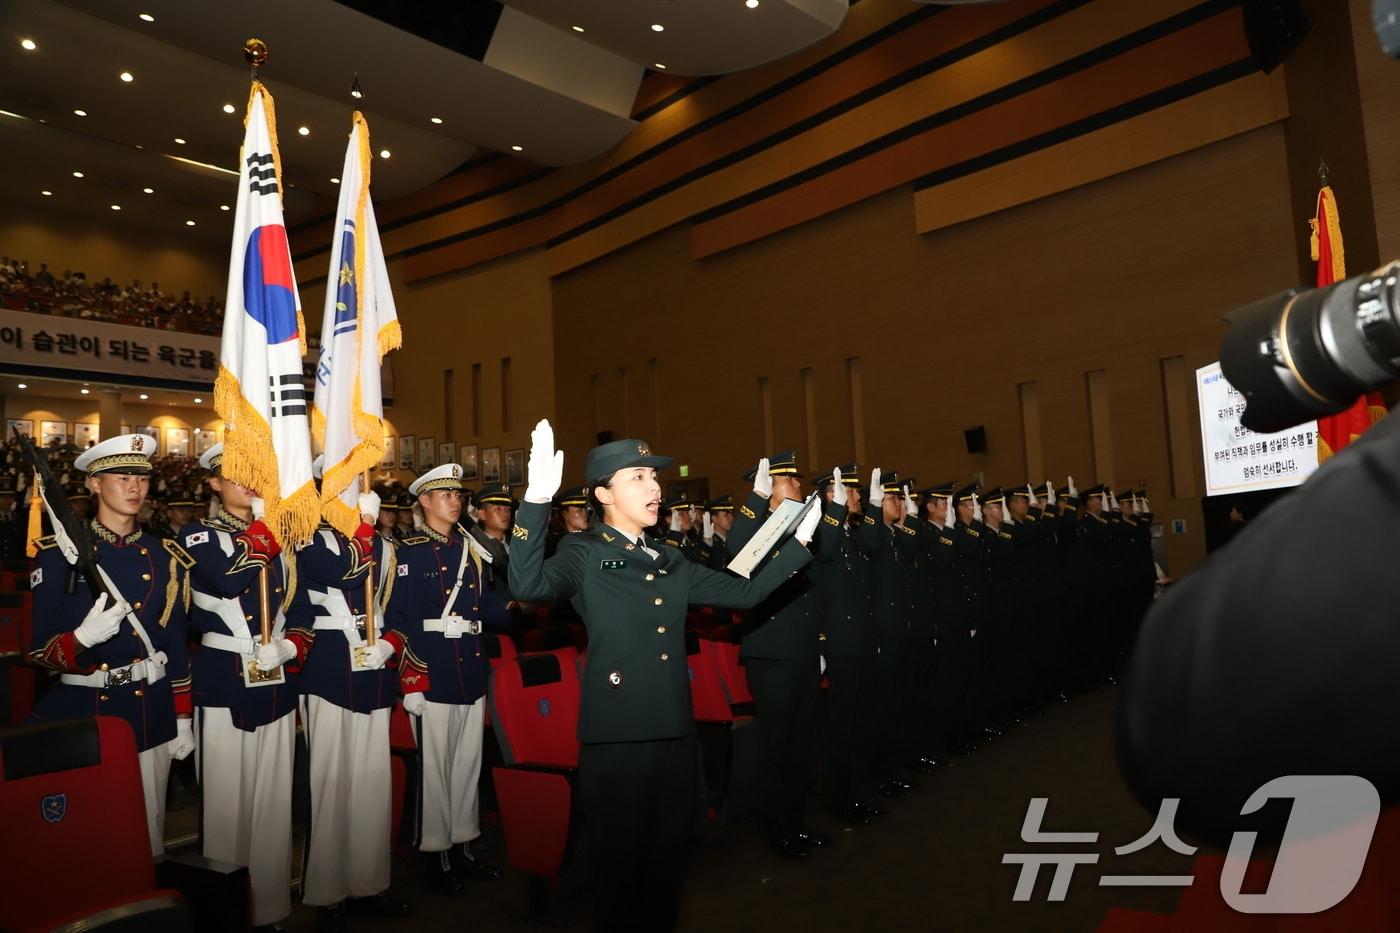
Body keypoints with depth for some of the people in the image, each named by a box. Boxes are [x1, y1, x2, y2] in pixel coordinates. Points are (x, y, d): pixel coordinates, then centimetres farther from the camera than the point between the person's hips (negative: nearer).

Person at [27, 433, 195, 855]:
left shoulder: (165, 556, 6)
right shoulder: (60, 554, -5)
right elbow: (39, 650, -5)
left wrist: (183, 719, 7)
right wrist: (82, 638, -27)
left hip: (152, 716, 3)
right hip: (83, 715, -3)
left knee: (148, 832, 11)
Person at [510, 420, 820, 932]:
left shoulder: (670, 562, 14)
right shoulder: (584, 552, -5)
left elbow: (744, 591, 14)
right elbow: (529, 585, -25)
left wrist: (798, 542, 9)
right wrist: (537, 499, -37)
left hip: (676, 731, 6)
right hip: (616, 735, -6)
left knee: (669, 853, 18)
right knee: (619, 857, 8)